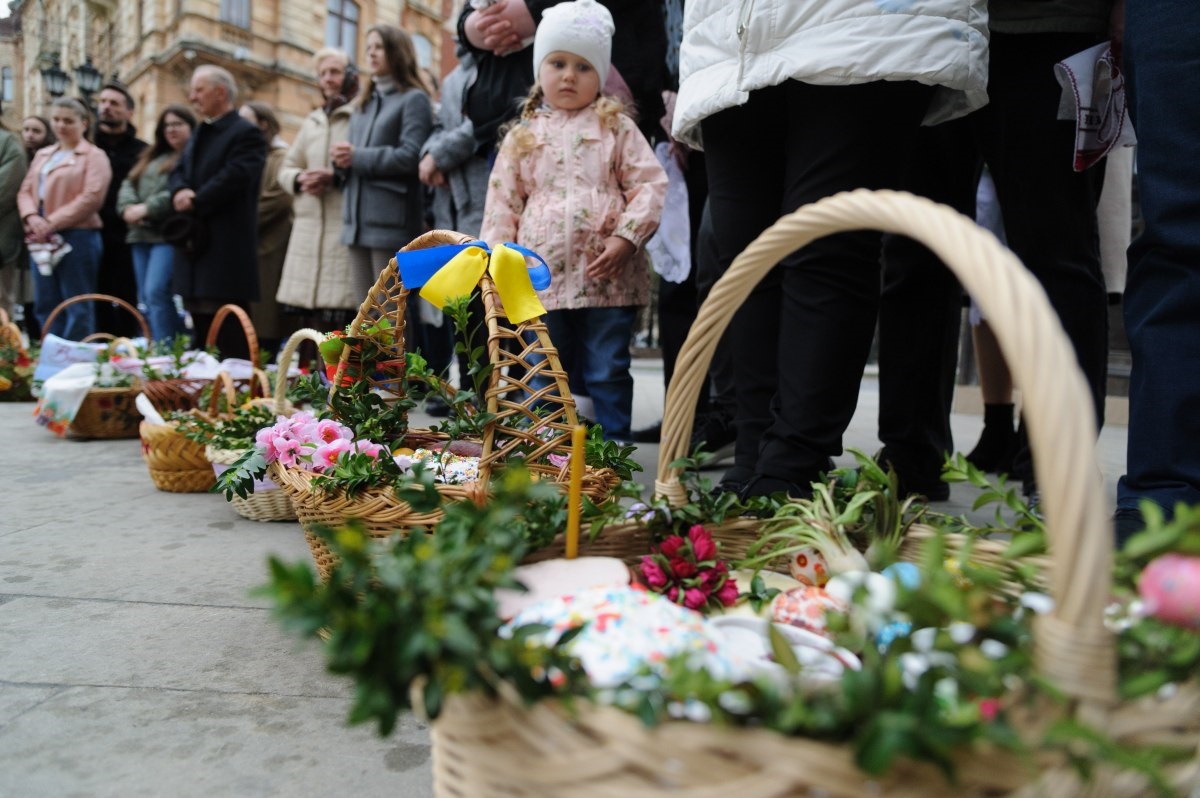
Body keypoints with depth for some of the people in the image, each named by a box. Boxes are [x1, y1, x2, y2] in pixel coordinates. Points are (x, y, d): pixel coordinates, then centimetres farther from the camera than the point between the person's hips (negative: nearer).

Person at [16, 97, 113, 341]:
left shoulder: (94, 156, -2)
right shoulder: (43, 155, 20)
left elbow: (91, 197, -14)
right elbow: (25, 190, 16)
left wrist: (52, 222, -16)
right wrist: (32, 216, -7)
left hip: (77, 236, -7)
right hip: (43, 237, 7)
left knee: (77, 305, -3)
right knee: (45, 304, 10)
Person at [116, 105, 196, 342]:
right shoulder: (152, 157, 25)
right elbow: (128, 184, 17)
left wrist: (147, 208, -17)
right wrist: (129, 208, -4)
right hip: (141, 235, 8)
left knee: (157, 292, -19)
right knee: (146, 299, 8)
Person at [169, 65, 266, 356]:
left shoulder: (246, 134, -6)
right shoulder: (198, 135, 23)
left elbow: (233, 179, -17)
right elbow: (178, 172, 15)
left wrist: (194, 203, -11)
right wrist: (179, 191, -8)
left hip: (226, 252, -9)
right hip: (196, 245, 9)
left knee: (226, 344, -9)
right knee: (200, 339, 13)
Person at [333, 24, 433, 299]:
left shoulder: (414, 99, 0)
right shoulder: (363, 103, 23)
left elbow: (410, 156, -14)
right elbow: (351, 158, 20)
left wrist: (357, 157, -11)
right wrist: (341, 159, -4)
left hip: (392, 221, -7)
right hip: (359, 220, 7)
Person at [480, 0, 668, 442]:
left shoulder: (616, 127, 5)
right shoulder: (522, 136, 12)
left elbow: (649, 184, 0)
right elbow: (502, 203, 12)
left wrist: (626, 236, -13)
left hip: (606, 276, -2)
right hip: (543, 277, 3)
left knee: (608, 372, 4)